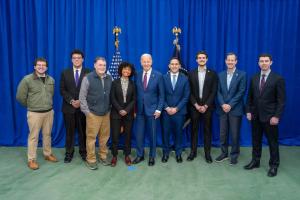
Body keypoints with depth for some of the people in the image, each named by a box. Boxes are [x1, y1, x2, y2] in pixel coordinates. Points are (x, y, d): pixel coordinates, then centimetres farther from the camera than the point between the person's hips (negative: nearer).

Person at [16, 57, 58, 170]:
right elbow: (20, 96, -6)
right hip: (34, 113, -4)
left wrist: (47, 104, 13)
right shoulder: (27, 79, -10)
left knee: (47, 134, 15)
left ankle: (48, 154, 31)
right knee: (33, 136, 5)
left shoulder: (51, 80, 5)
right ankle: (31, 160, 16)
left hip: (49, 112, 4)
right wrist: (30, 106, 4)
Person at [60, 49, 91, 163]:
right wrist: (71, 101, -12)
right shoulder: (65, 73, 7)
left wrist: (81, 101, -12)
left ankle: (83, 151, 21)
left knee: (83, 131, 7)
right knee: (69, 131, 8)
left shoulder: (88, 73, 2)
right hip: (68, 107, 1)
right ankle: (69, 152, 20)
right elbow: (62, 90, 3)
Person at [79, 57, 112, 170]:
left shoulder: (109, 78, 5)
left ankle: (103, 156, 27)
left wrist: (110, 108, 6)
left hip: (106, 113, 4)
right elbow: (82, 97, -4)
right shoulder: (88, 78, -5)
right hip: (93, 113, -3)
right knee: (91, 137, 3)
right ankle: (91, 160, 16)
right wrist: (86, 111, -6)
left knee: (104, 136, 10)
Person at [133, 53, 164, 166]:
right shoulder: (137, 75, 3)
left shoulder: (158, 75, -5)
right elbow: (135, 93, 7)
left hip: (152, 109, -2)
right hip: (139, 110, 2)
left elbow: (161, 94, -3)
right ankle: (140, 155, 24)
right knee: (139, 134, 7)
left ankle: (152, 156, 25)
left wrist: (159, 109, -9)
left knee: (152, 134, 9)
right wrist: (134, 108, 2)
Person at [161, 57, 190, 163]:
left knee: (178, 133, 10)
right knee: (165, 132, 6)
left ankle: (178, 153, 25)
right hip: (166, 111, 0)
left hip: (179, 111, 0)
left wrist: (176, 108, -10)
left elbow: (186, 96, -2)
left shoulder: (185, 79, 1)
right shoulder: (164, 78, 1)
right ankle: (165, 153, 22)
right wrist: (167, 108, -9)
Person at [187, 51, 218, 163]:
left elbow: (213, 92, -3)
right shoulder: (191, 73, 4)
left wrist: (205, 106, -11)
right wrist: (196, 105, -9)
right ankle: (193, 152, 17)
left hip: (207, 106, -1)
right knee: (194, 129, 7)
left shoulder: (212, 74, 2)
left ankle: (207, 153, 14)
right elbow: (189, 92, 1)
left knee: (207, 130, 5)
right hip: (194, 106, 1)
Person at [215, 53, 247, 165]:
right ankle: (224, 153, 23)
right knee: (223, 133, 9)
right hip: (223, 109, 3)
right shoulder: (221, 75, 10)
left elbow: (241, 92, -9)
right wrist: (223, 104, -9)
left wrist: (230, 105, -14)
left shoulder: (242, 74, -2)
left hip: (235, 109, -3)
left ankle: (234, 155, 20)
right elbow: (218, 91, 5)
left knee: (235, 134, 5)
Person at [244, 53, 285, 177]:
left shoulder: (278, 79, -8)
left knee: (272, 142, 7)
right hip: (255, 116, 4)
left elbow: (281, 100, -9)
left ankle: (274, 165, 21)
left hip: (270, 117, -4)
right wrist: (248, 111, 3)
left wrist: (276, 116, -15)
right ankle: (255, 161, 28)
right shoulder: (254, 78, 6)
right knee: (256, 140, 14)